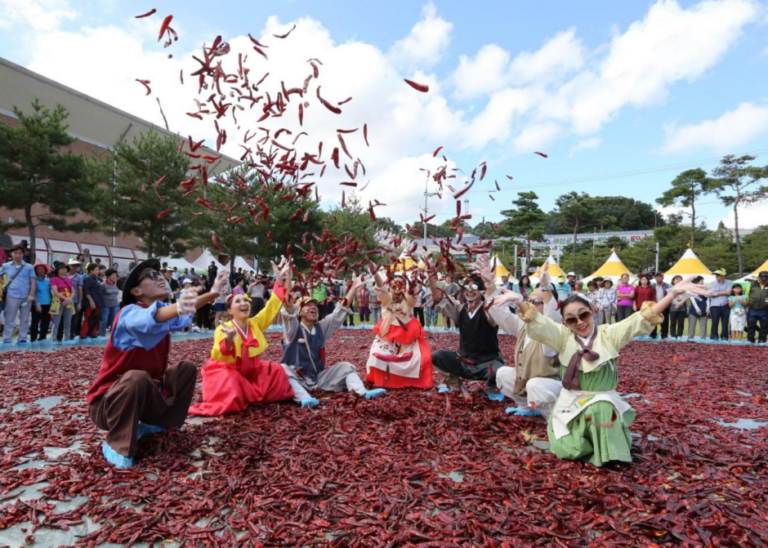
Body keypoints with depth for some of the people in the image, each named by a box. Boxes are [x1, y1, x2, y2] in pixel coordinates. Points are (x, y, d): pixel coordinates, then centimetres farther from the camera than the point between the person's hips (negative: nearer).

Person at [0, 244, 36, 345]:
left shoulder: (29, 267, 3)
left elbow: (33, 282, 0)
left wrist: (31, 295, -9)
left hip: (26, 297, 0)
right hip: (12, 296, 0)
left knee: (24, 320, 7)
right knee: (10, 320, 4)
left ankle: (22, 339, 15)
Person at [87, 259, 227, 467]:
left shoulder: (163, 309, 0)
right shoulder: (129, 313, -25)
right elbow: (149, 318, -47)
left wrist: (213, 293, -15)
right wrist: (178, 307, -67)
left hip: (146, 395, 8)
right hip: (107, 400, -8)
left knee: (187, 368, 4)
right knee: (138, 378, -37)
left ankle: (155, 422, 14)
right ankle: (116, 445, -17)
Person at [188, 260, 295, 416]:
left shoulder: (256, 323, -6)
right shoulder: (223, 329, -20)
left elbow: (272, 305, -10)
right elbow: (218, 356, -33)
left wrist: (280, 279, -18)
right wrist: (228, 340, -54)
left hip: (250, 370, 6)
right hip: (227, 371, -6)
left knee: (276, 370, -5)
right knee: (231, 394, -33)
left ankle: (251, 394, 1)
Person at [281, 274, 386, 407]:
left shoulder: (321, 327, 7)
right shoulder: (293, 329, -6)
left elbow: (340, 312, 2)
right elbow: (288, 312, -26)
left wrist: (354, 288, -5)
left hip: (318, 377, 5)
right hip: (297, 378, -5)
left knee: (345, 366, -6)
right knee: (283, 370, -35)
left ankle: (364, 393, -28)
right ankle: (304, 399, -57)